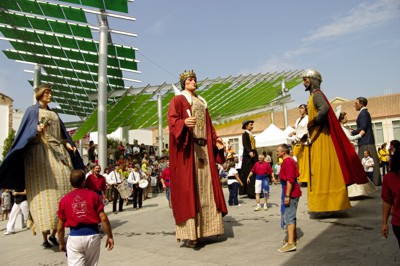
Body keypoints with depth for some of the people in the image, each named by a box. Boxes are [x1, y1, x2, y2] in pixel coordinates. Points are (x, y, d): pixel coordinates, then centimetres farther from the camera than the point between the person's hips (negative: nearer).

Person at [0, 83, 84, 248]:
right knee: (44, 192, -10)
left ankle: (54, 233, 1)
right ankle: (45, 237, -5)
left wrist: (68, 144, 3)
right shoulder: (32, 110, 7)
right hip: (40, 152, -5)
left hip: (57, 152, 5)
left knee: (62, 187, -7)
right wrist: (37, 130, -25)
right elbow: (26, 133, -5)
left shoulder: (54, 113, 24)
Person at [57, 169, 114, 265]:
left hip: (75, 237, 0)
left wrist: (62, 243, 21)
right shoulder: (93, 195, -2)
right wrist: (110, 236, 5)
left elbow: (60, 227, 6)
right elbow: (104, 218, -5)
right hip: (92, 235, 1)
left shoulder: (64, 200, 1)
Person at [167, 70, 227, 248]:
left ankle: (206, 228, 11)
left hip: (204, 147, 7)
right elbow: (172, 119, -12)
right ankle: (189, 233, -11)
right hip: (187, 148, -7)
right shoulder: (178, 100, 4)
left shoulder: (202, 103, 25)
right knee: (187, 188, -11)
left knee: (206, 187, 5)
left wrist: (215, 140, 10)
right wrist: (184, 122, -32)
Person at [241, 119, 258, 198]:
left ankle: (252, 192, 10)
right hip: (248, 156, -9)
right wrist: (249, 152, -32)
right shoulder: (245, 134, -4)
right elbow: (245, 145, -18)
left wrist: (256, 154, 16)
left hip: (254, 155, 9)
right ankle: (250, 192, -8)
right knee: (249, 174, -9)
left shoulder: (251, 135, 21)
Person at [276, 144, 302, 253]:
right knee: (291, 216, 20)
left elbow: (290, 180, -24)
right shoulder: (291, 160, 15)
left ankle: (290, 243, -11)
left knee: (288, 217, -11)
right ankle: (294, 238, 32)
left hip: (290, 192, -11)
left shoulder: (287, 162, -17)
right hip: (293, 192, 11)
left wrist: (287, 195, -25)